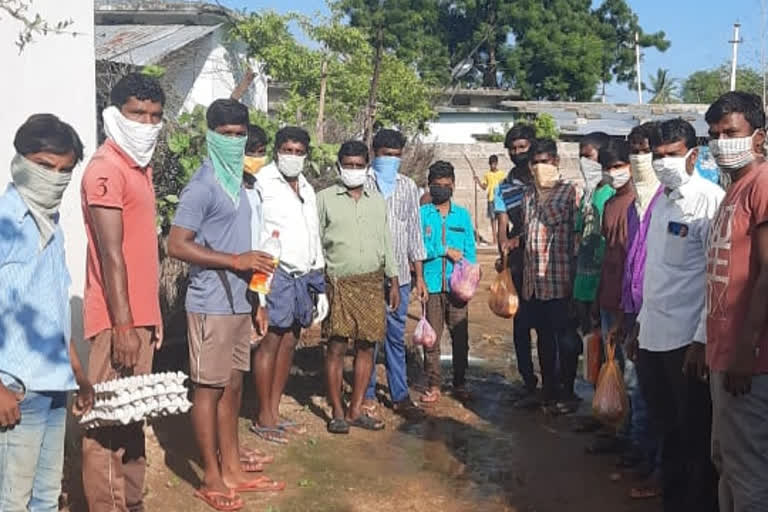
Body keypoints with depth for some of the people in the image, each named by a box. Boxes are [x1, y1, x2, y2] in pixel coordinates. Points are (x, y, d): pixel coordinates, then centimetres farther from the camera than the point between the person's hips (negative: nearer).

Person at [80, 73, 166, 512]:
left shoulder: (142, 169, 15)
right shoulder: (106, 170, -12)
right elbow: (111, 255, -18)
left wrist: (153, 317, 17)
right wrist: (124, 326, -20)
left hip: (141, 318, 9)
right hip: (117, 321, -9)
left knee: (133, 417, 16)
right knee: (108, 421, -1)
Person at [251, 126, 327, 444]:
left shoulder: (307, 189, 19)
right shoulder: (262, 183, -4)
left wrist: (320, 285, 20)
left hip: (303, 276, 7)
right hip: (275, 273, -7)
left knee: (289, 342, 9)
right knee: (270, 342, -5)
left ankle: (274, 412, 18)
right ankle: (263, 418, 4)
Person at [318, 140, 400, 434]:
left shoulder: (377, 201, 14)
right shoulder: (325, 199, 3)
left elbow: (386, 243, 17)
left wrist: (394, 282, 12)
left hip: (372, 282, 4)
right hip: (339, 283, -3)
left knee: (366, 346, 4)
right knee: (337, 346, -4)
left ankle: (356, 410, 15)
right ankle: (337, 412, 8)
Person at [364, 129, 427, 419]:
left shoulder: (408, 186, 11)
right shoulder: (363, 184, -2)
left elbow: (414, 231, 13)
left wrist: (419, 276, 11)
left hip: (399, 275, 3)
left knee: (397, 336, 10)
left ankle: (400, 395, 17)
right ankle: (367, 395, 15)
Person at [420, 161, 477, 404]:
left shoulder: (462, 215, 9)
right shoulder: (422, 214, 4)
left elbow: (470, 251, 7)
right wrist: (445, 251, -10)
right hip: (432, 285, -1)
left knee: (460, 336, 6)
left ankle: (460, 384, 18)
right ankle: (433, 386, 12)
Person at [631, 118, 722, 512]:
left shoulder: (709, 199, -11)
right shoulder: (660, 201, 12)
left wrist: (704, 339, -18)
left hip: (687, 338, -7)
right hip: (653, 334, 7)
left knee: (695, 435, 5)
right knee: (667, 428, 18)